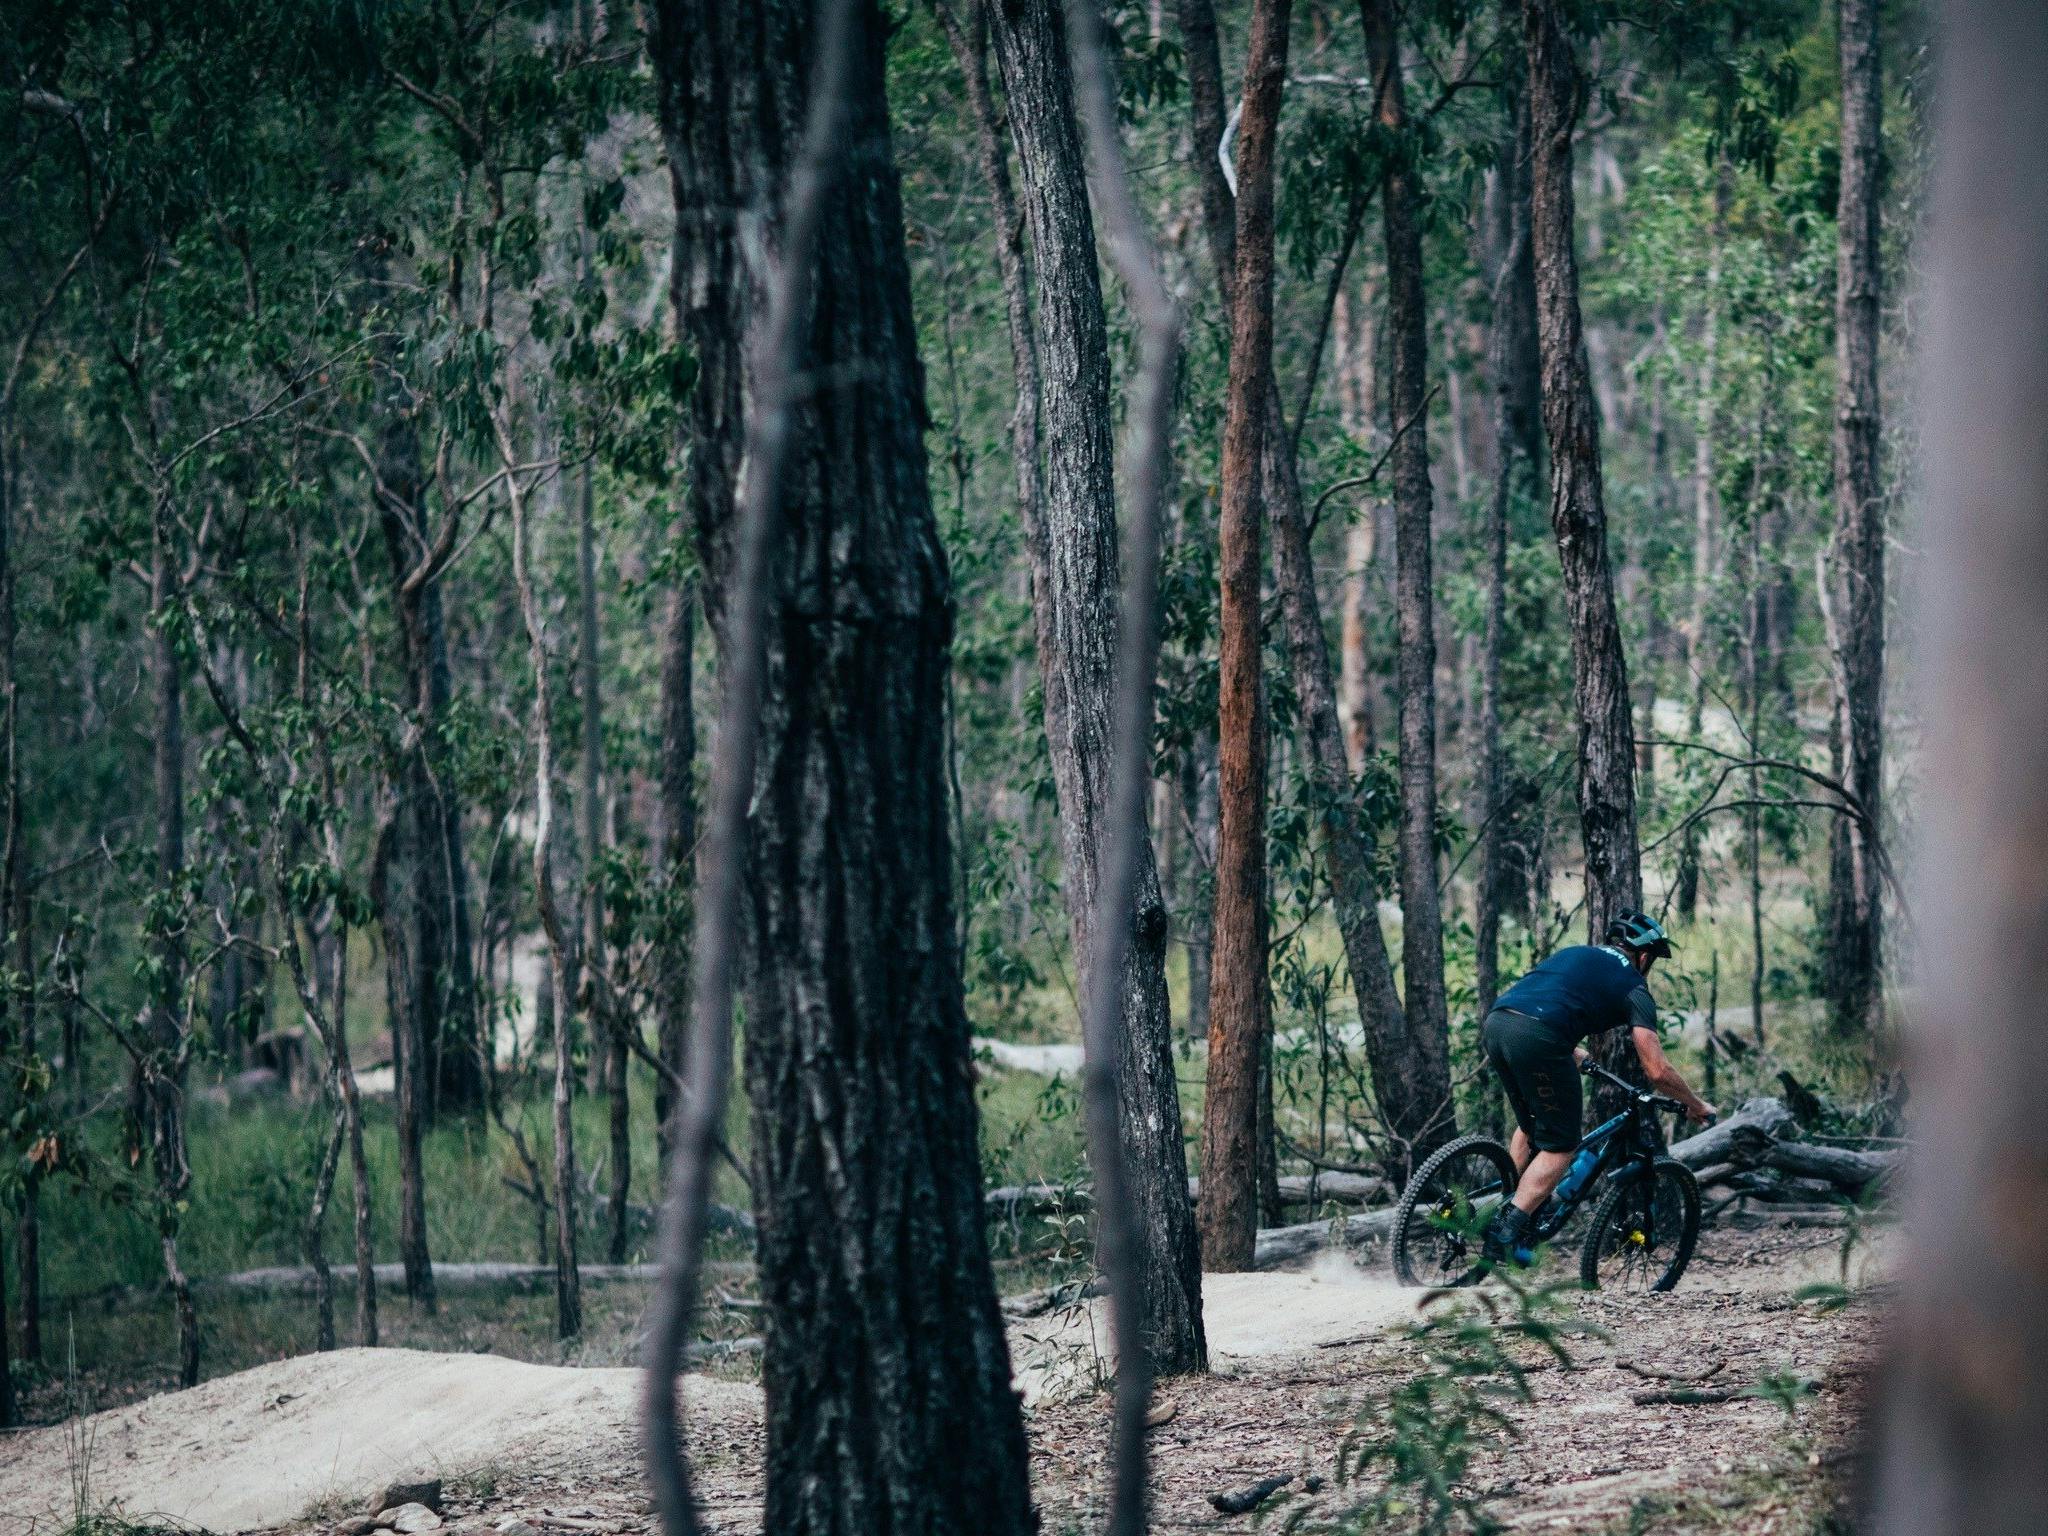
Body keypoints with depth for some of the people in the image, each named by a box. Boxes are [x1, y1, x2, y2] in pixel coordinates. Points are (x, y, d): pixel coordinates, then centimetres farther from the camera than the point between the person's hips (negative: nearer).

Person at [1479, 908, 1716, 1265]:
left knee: (1530, 1128, 28)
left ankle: (1503, 1214, 27)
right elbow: (1657, 1071, 8)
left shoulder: (1575, 954, 32)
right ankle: (1506, 1233, -4)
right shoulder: (1633, 985, 14)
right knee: (1560, 1145, 6)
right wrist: (1697, 1106, 22)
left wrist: (1577, 1056, 54)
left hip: (1495, 1023, 7)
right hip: (1536, 1037, -7)